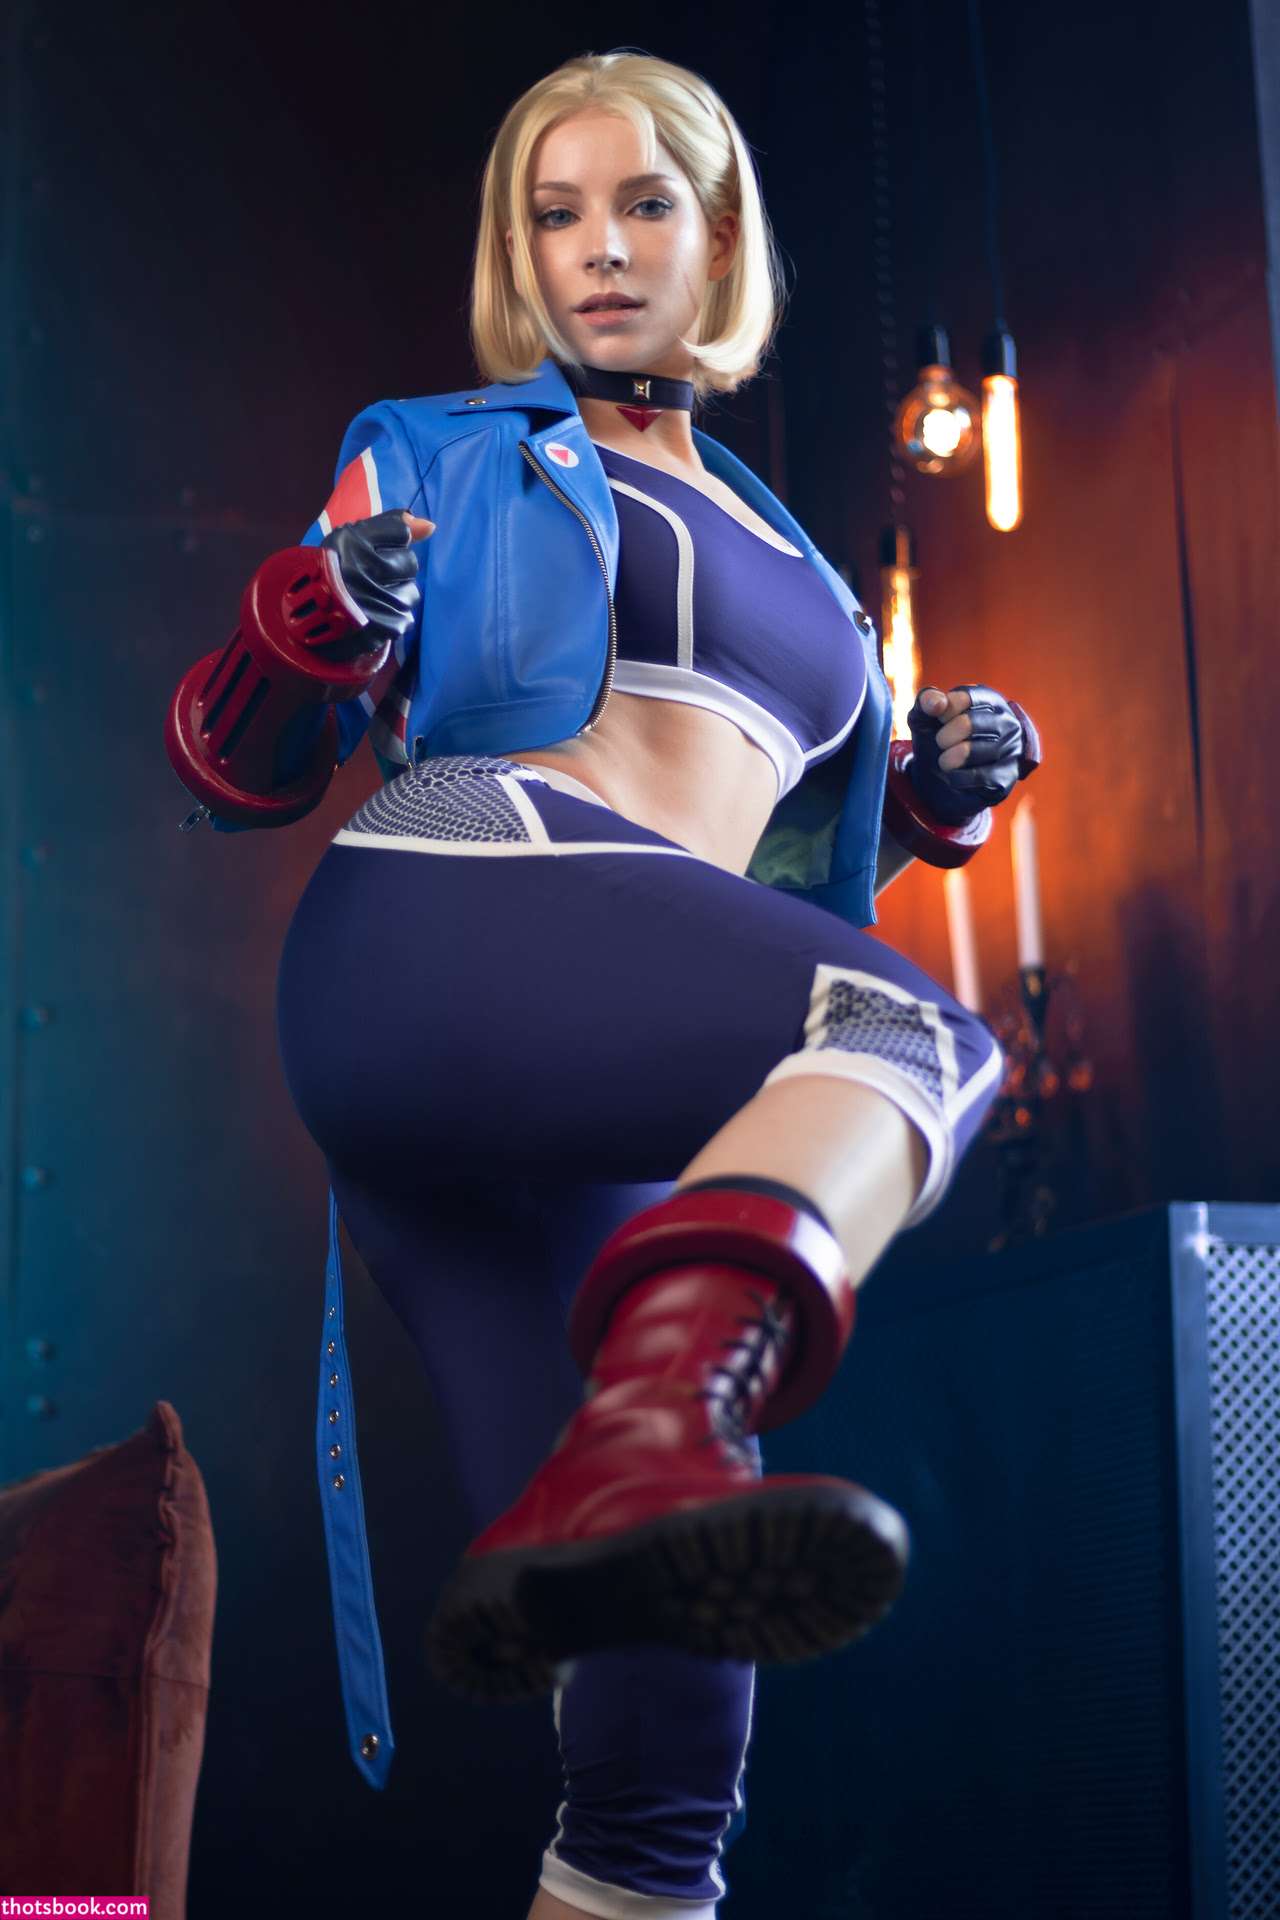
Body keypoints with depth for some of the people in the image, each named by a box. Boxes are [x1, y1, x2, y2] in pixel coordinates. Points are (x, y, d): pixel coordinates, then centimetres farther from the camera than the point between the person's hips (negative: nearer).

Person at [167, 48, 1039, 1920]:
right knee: (916, 1032, -35)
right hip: (449, 899, -5)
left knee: (668, 1688, -7)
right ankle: (644, 1438, -57)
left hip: (602, 1100, 5)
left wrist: (923, 803, 16)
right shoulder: (443, 458, 18)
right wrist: (320, 629, -10)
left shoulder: (776, 552, 32)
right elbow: (240, 781, 11)